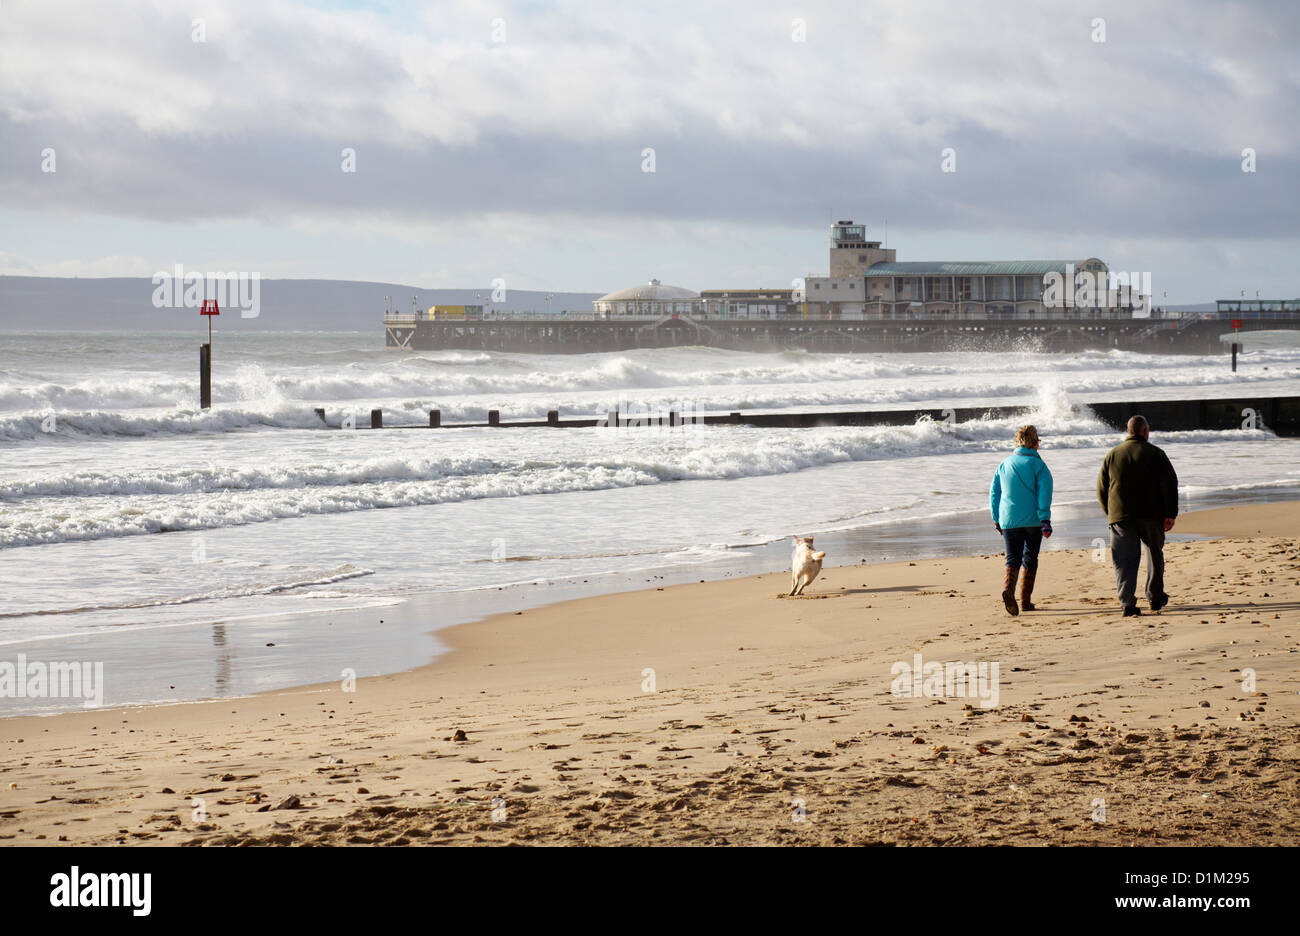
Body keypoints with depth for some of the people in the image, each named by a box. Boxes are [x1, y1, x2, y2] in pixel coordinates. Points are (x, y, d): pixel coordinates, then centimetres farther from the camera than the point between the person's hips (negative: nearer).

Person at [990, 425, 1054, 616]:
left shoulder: (1004, 464, 8)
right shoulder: (1038, 465, -4)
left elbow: (994, 493, 11)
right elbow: (1044, 493, -12)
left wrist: (997, 519, 19)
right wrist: (1045, 520, -12)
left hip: (1009, 521, 2)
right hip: (1033, 520, -2)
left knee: (1013, 559, 0)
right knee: (1030, 560, 11)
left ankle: (1008, 589, -28)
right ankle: (1025, 601, 12)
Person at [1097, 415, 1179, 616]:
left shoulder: (1112, 455, 8)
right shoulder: (1156, 454, 0)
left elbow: (1101, 489, 11)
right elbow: (1169, 484, -6)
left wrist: (1111, 514, 20)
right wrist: (1171, 514, -3)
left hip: (1120, 517, 1)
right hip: (1151, 516, -1)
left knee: (1124, 561, 0)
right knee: (1154, 555, 17)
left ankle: (1127, 602, -14)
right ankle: (1155, 598, 26)